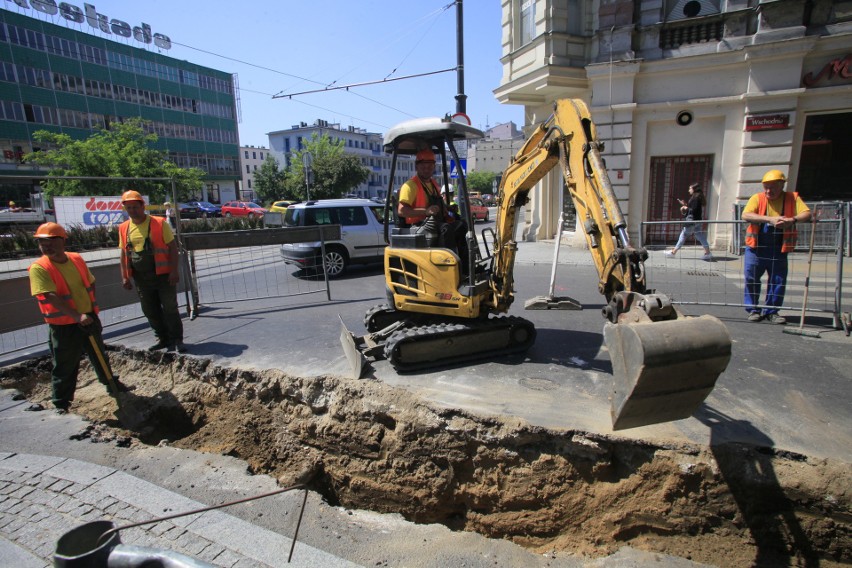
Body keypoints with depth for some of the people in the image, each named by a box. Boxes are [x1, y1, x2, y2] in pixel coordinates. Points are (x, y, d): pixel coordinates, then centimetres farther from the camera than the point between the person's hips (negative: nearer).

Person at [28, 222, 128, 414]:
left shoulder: (77, 259, 2)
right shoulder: (39, 268, -15)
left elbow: (91, 284, 13)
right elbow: (51, 296, -24)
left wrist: (91, 307, 3)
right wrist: (77, 315, -31)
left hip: (89, 319, 5)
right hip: (63, 326, -5)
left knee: (100, 356, 21)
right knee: (64, 367, 6)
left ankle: (111, 384, 38)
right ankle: (61, 403, 22)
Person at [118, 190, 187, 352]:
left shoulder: (159, 224, -5)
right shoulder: (124, 228, 8)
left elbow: (172, 247, -6)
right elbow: (124, 254, 14)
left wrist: (174, 271, -13)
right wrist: (124, 276, 9)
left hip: (163, 275, -5)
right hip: (141, 278, 5)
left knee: (170, 308, 0)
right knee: (150, 311, 12)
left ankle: (177, 340, 9)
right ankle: (164, 339, 25)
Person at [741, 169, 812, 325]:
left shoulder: (792, 198, 4)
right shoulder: (757, 198, -1)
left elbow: (807, 214, -6)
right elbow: (745, 215, -17)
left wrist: (792, 220, -27)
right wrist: (770, 219, -27)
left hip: (779, 249, 1)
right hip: (756, 247, -1)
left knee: (778, 281, 4)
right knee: (751, 279, 2)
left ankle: (771, 311, 18)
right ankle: (753, 310, 16)